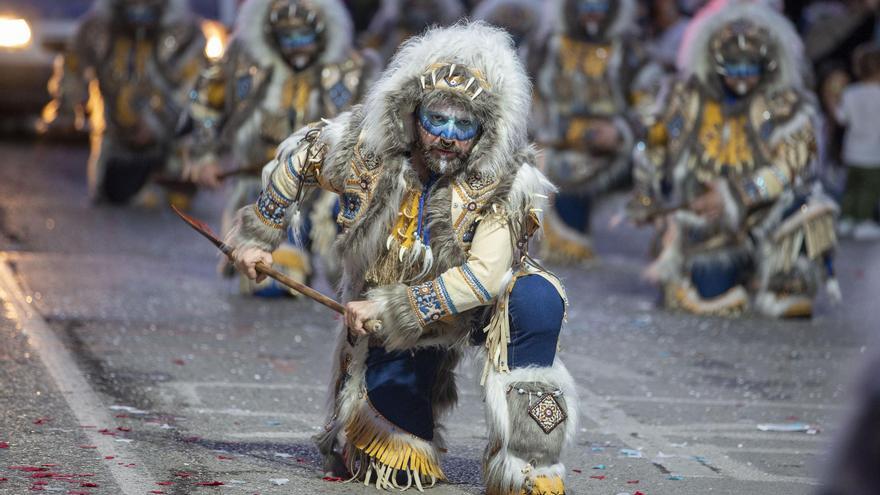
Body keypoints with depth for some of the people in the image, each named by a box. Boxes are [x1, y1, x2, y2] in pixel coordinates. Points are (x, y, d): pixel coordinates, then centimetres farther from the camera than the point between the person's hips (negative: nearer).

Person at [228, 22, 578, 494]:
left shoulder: (504, 181, -27)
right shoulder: (361, 146, -20)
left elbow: (484, 276, -33)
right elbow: (297, 157, 0)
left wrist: (390, 311, -35)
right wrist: (257, 237, 6)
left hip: (479, 306, -2)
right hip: (395, 324, 2)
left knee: (538, 298, -34)